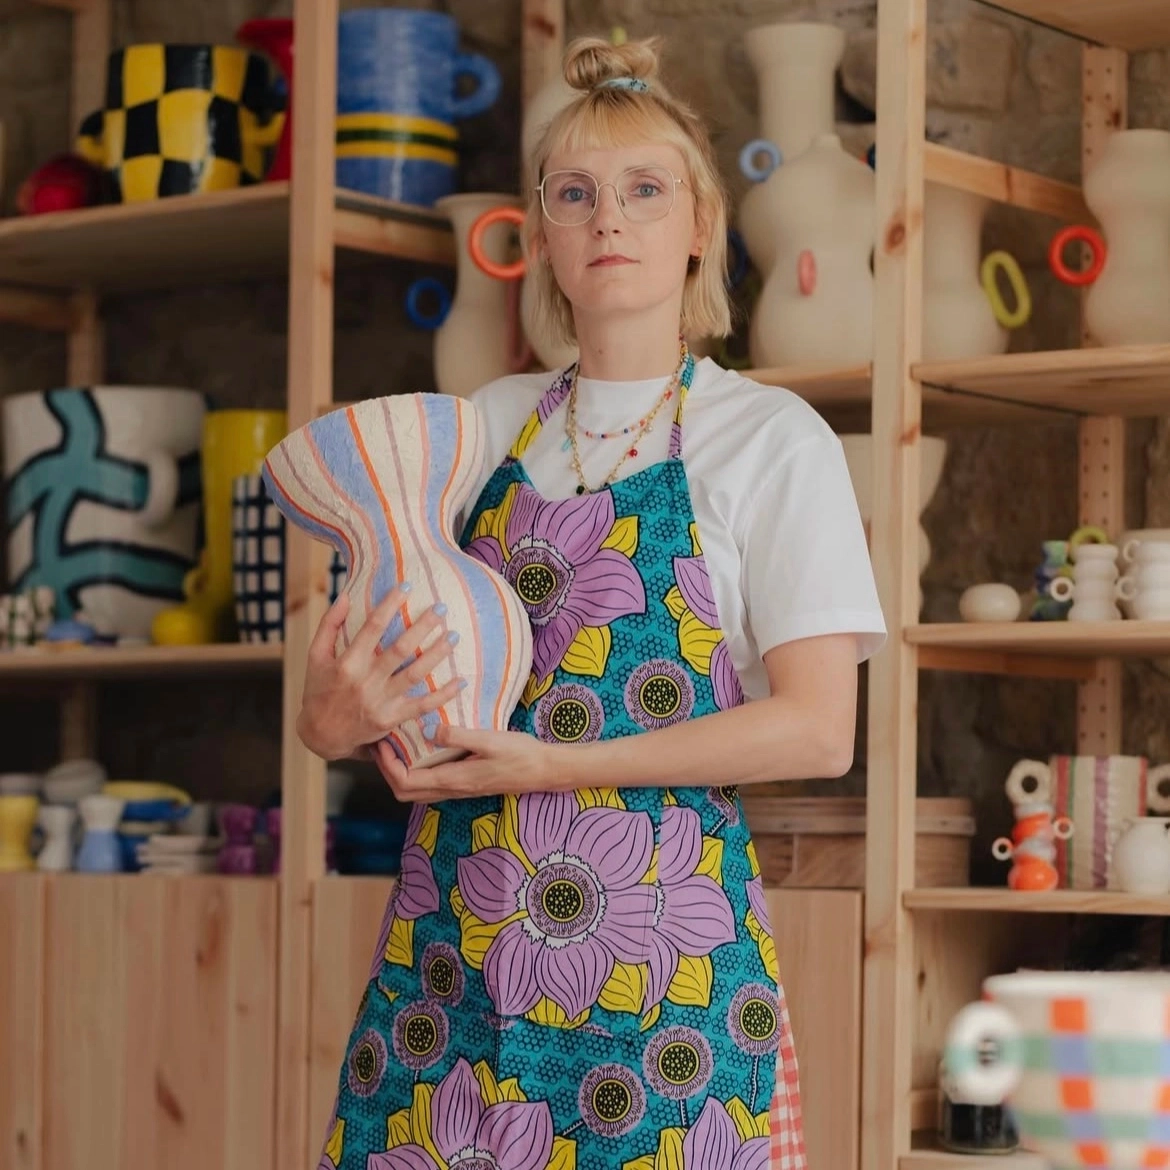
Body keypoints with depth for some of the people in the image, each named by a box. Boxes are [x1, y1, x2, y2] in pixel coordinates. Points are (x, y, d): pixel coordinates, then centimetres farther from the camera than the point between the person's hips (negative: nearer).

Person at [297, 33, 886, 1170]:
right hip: (452, 932, 3)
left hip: (666, 942, -3)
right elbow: (386, 668, 16)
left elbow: (818, 730, -8)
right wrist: (339, 715, -9)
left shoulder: (771, 436, 1)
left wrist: (552, 765, -16)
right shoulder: (486, 428, 12)